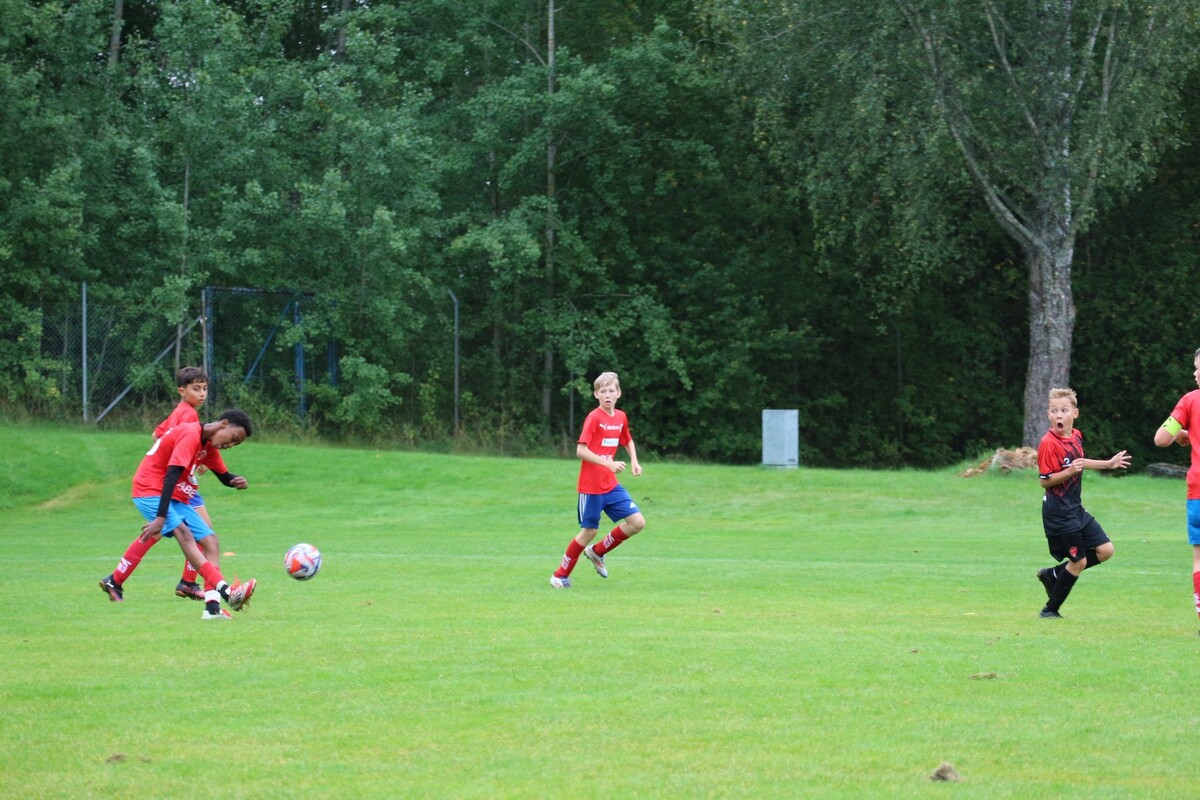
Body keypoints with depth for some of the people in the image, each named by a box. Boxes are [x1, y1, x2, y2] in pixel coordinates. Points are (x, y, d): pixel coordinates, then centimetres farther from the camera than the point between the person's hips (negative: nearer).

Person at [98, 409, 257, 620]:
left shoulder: (209, 444, 11)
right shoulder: (190, 435, -19)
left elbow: (223, 476, 21)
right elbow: (170, 477, -26)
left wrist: (236, 481, -5)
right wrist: (161, 518, -33)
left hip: (175, 498, 10)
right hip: (150, 491, -10)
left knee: (210, 541, -1)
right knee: (184, 533, -30)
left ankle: (212, 608, -11)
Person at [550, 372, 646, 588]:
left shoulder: (621, 417, 5)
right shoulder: (594, 418, -15)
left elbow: (627, 441, 25)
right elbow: (581, 450, -22)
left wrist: (634, 461, 8)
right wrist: (608, 464, -30)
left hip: (611, 485, 6)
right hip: (591, 486, -6)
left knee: (637, 522, -2)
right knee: (590, 531, -1)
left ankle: (597, 553, 18)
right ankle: (561, 574, 17)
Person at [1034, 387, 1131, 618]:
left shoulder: (1076, 436, 5)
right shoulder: (1049, 443, -19)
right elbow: (1045, 481, -18)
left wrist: (1108, 464, 27)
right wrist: (1069, 472, -32)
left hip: (1076, 508, 8)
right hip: (1058, 511, -8)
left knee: (1105, 550, 8)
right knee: (1079, 561, -4)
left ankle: (1052, 574, 17)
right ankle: (1050, 609, 10)